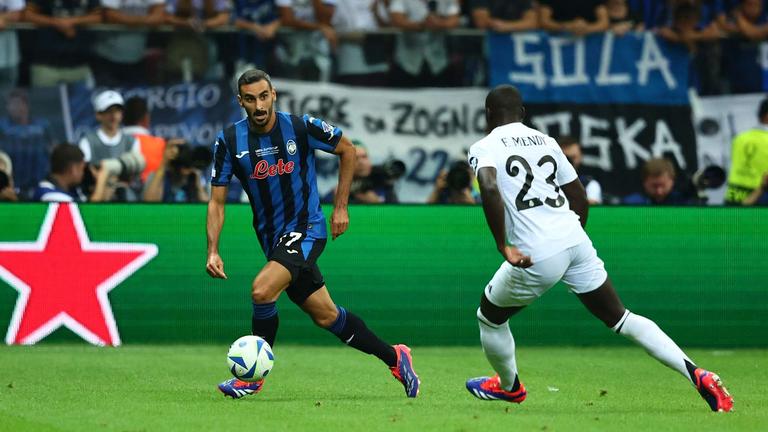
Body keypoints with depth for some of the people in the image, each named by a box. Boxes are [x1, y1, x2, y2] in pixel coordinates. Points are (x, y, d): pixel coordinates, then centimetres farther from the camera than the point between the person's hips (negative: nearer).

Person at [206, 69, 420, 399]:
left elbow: (347, 150, 5)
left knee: (262, 290, -26)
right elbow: (216, 201, 1)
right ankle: (394, 358, 27)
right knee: (325, 316, 10)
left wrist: (341, 207, 4)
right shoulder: (229, 141, -5)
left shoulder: (301, 127, -11)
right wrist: (213, 251, -10)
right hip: (273, 239, 4)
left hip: (306, 228, -4)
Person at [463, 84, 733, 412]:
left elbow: (489, 188, -21)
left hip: (537, 255, -5)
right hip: (575, 239, 5)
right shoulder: (545, 141, 18)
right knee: (619, 317, 11)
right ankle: (696, 374, -2)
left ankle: (508, 387, 42)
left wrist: (503, 247, -19)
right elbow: (580, 198, 20)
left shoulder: (484, 148, 1)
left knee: (490, 317, 22)